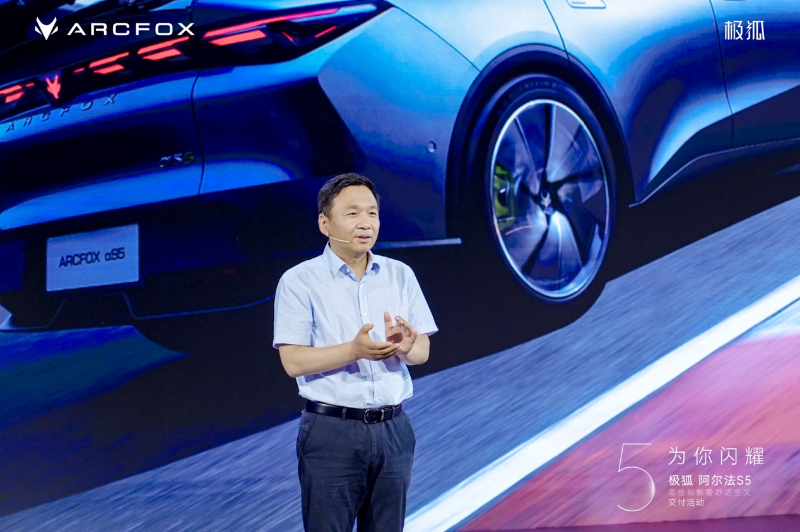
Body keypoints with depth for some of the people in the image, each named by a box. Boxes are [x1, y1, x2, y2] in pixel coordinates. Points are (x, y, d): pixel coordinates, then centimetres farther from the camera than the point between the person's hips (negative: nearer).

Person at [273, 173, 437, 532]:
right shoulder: (299, 281, -4)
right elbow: (293, 361, -11)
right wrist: (354, 350, -25)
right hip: (331, 432, -4)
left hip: (393, 430, 4)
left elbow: (422, 352, 7)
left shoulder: (400, 275, 8)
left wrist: (404, 346, -17)